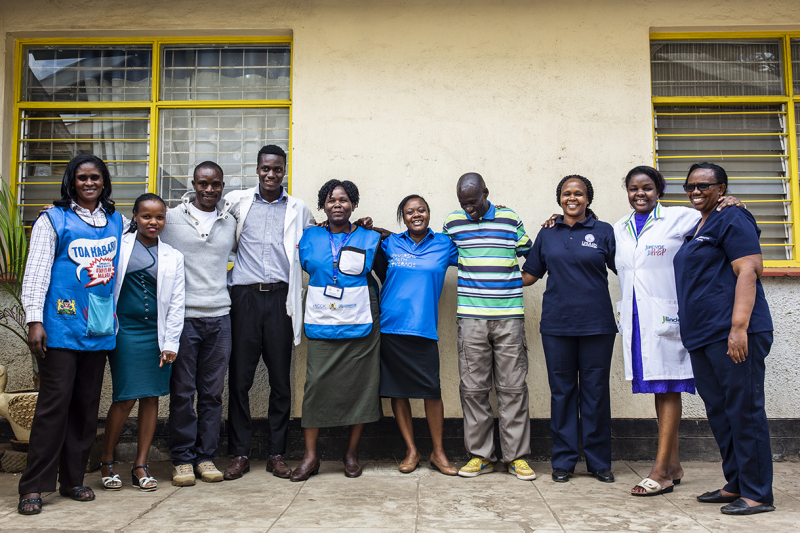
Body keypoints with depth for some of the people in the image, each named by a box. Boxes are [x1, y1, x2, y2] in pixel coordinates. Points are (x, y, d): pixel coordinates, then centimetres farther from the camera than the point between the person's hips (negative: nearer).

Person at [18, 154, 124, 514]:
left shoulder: (116, 221, 14)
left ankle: (73, 479, 20)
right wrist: (34, 320, -9)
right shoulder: (53, 220, 2)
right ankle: (33, 486, 6)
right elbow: (36, 271, -2)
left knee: (87, 406, 9)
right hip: (61, 326, -4)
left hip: (99, 328, 4)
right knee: (54, 404, -5)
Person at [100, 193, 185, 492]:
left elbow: (176, 303, 8)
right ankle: (107, 462, 15)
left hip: (157, 334, 2)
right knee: (125, 398, -5)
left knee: (151, 397, 4)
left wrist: (170, 343, 1)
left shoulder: (173, 256, 10)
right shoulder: (118, 245, 5)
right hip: (125, 331, -2)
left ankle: (140, 466, 15)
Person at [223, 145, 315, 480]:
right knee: (239, 379, 2)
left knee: (281, 380, 4)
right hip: (245, 297, 0)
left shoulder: (298, 209, 13)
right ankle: (240, 454, 13)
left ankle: (276, 454, 15)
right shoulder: (237, 201, 11)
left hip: (279, 298, 0)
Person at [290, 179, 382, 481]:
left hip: (360, 327, 0)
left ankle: (352, 453, 19)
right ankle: (310, 456, 7)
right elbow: (300, 268, 22)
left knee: (359, 386, 3)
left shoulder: (370, 239, 7)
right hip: (322, 328, 0)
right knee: (317, 385, -4)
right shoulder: (309, 238, 9)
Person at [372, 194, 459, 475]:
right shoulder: (390, 244, 9)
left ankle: (438, 452, 15)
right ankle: (411, 450, 19)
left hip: (424, 328, -1)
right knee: (396, 389, 5)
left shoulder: (444, 244, 7)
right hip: (390, 326, 1)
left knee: (432, 389, -2)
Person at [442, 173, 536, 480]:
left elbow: (528, 252, 18)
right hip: (471, 317, 1)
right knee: (473, 388, 3)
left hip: (509, 316, 0)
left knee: (513, 386, 2)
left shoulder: (510, 219, 7)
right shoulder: (452, 222, 9)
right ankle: (480, 455, 15)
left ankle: (517, 456, 12)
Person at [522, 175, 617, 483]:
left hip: (596, 324, -1)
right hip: (557, 324, 2)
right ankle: (563, 461, 17)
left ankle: (599, 461, 18)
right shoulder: (547, 234, 12)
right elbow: (530, 275, 17)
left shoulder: (603, 232, 6)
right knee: (562, 391, 6)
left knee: (596, 391, 4)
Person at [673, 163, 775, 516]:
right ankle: (735, 485, 24)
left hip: (732, 334, -9)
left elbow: (749, 270, -15)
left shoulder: (732, 219, -6)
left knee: (744, 411, -3)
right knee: (719, 412, 14)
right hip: (702, 337, 10)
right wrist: (692, 331, 22)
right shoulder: (695, 228, 21)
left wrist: (739, 327, -23)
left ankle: (757, 494, 6)